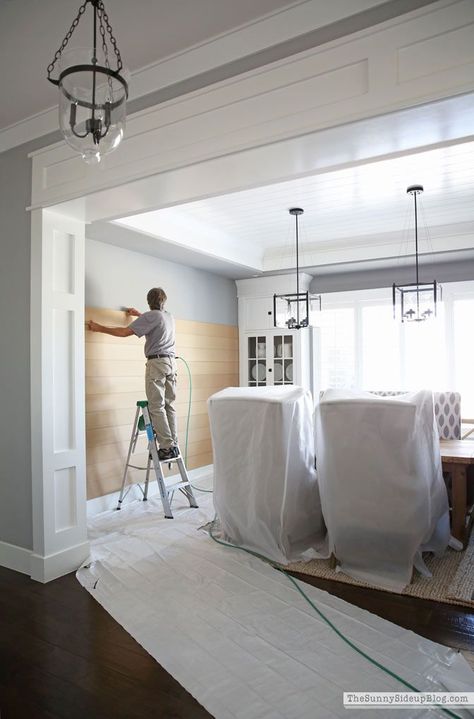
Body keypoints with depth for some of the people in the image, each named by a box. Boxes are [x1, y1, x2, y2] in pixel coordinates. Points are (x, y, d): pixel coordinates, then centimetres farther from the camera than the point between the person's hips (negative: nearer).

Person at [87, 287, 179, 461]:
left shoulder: (150, 316, -6)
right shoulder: (169, 317, 16)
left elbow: (124, 332, -9)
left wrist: (99, 328, 2)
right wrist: (138, 314, 51)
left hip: (157, 362, -7)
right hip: (171, 362, 7)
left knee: (157, 407, -6)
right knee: (169, 405, 8)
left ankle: (167, 448, -9)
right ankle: (174, 446, 6)